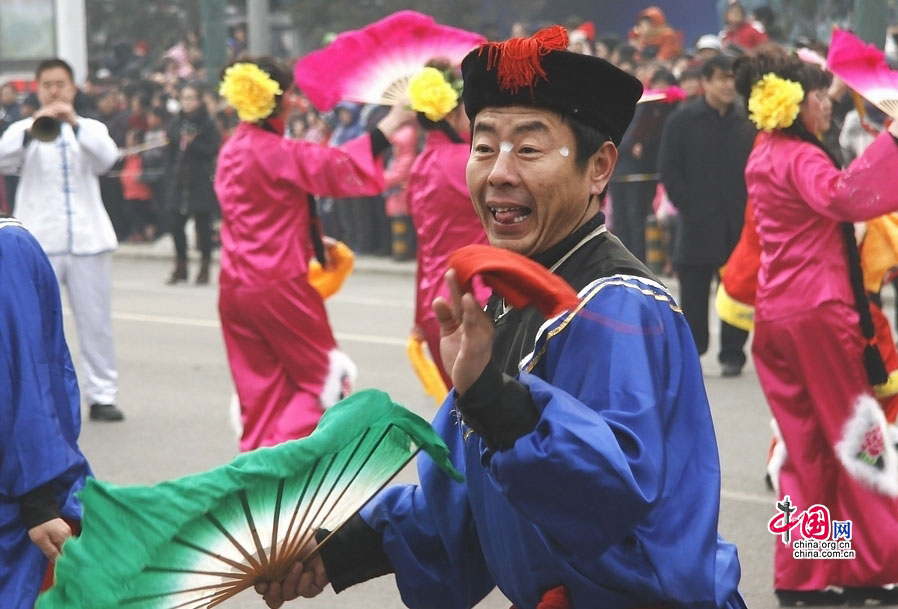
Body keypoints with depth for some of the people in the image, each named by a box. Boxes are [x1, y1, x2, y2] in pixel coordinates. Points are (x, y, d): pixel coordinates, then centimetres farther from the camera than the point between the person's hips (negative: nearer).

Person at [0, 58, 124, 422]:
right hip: (39, 241, -1)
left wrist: (75, 124, -19)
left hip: (87, 238, 1)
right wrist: (32, 128, -23)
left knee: (96, 321, 1)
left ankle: (102, 396, 5)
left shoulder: (91, 129, 15)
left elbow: (107, 158, -6)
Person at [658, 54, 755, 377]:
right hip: (698, 222, -2)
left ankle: (732, 354, 9)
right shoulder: (684, 119, -1)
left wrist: (752, 205, -1)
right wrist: (686, 204, -6)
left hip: (739, 220, 2)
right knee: (694, 290, 3)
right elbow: (669, 168, 0)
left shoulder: (747, 121, 5)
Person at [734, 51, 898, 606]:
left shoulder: (764, 157, 13)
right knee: (853, 440, 1)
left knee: (805, 447, 11)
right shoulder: (801, 159, -15)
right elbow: (845, 198, -37)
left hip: (776, 314, 9)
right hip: (819, 311, -9)